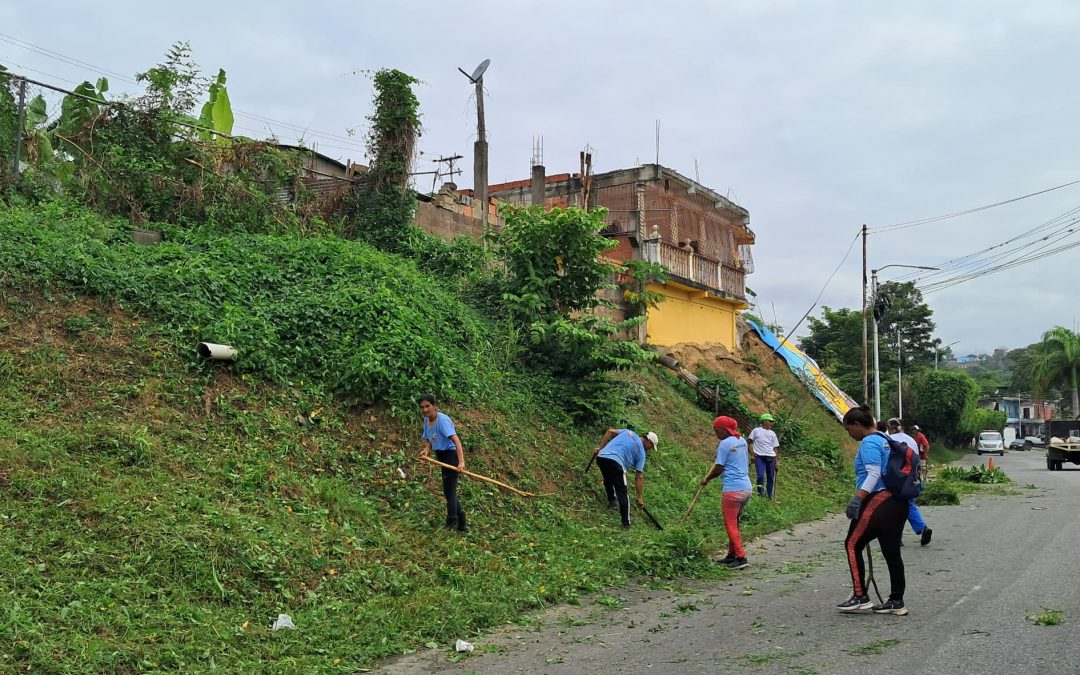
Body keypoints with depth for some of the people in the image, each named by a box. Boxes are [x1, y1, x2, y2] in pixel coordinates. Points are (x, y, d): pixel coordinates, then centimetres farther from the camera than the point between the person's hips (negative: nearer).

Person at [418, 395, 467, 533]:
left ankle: (451, 524, 3)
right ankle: (462, 525, 26)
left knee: (449, 491, -7)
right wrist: (427, 450, -9)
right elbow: (428, 440, 15)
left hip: (451, 454, -10)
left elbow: (456, 440, -31)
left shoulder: (442, 420, -22)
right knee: (450, 492, 16)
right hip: (442, 457, 10)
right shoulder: (426, 421, 4)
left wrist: (461, 462, -42)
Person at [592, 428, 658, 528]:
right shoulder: (641, 452, 12)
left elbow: (610, 432, 14)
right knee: (622, 493, 2)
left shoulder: (628, 432, 25)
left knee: (608, 479, 35)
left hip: (601, 457, 6)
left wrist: (600, 447, 19)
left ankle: (612, 500, 51)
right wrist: (640, 498, 14)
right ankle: (626, 524, 2)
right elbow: (639, 477, 10)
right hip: (616, 463, -6)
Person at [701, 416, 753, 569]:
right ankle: (732, 554, 23)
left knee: (731, 524, 0)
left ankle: (741, 558, -2)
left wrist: (707, 479, 5)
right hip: (747, 487, 8)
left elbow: (718, 468, -10)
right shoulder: (742, 441, 10)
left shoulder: (724, 444, -13)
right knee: (734, 522, 18)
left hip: (733, 489, -8)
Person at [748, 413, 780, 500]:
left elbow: (775, 448, 17)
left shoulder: (772, 434, 16)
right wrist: (752, 454, -4)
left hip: (771, 458, 4)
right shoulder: (756, 430, 5)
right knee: (761, 476, -21)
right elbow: (750, 443, 7)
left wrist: (777, 461, 12)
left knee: (771, 478, 6)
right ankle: (760, 493, -7)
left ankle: (769, 497, 16)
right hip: (759, 457, -4)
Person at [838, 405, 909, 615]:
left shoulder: (869, 442, -11)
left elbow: (873, 474, -21)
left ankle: (860, 597, 0)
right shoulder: (884, 439, 18)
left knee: (852, 544, -1)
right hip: (898, 501, 10)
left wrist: (857, 499, -24)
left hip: (878, 501, -9)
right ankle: (896, 601, 15)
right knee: (891, 550, 11)